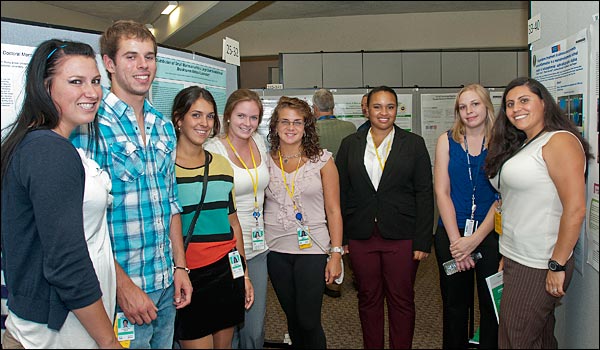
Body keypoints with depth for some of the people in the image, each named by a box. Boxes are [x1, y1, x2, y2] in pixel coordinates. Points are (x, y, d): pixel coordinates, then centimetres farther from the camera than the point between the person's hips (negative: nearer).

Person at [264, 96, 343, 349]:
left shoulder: (322, 160, -3)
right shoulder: (266, 161, 3)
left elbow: (333, 210, -2)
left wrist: (336, 254, -6)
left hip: (312, 248, -2)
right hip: (275, 250, 3)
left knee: (309, 321, -2)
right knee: (292, 318, 15)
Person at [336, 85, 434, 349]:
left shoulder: (414, 144, 2)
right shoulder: (350, 144, 6)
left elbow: (425, 194, -1)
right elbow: (341, 192, 6)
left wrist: (423, 240, -7)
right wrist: (339, 238, 1)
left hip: (401, 237, -1)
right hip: (361, 236, 2)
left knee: (402, 300, 8)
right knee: (368, 298, 13)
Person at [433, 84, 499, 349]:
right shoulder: (447, 140, 1)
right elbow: (442, 192, -2)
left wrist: (476, 238, -14)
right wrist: (456, 240, -9)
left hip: (491, 235, 0)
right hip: (451, 234, 1)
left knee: (492, 305, 10)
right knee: (455, 304, 13)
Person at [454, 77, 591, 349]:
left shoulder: (559, 141, -12)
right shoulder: (520, 147, 16)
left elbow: (575, 209, -20)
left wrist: (557, 265, -18)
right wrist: (507, 255, 15)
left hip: (539, 267, -8)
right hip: (516, 261, 9)